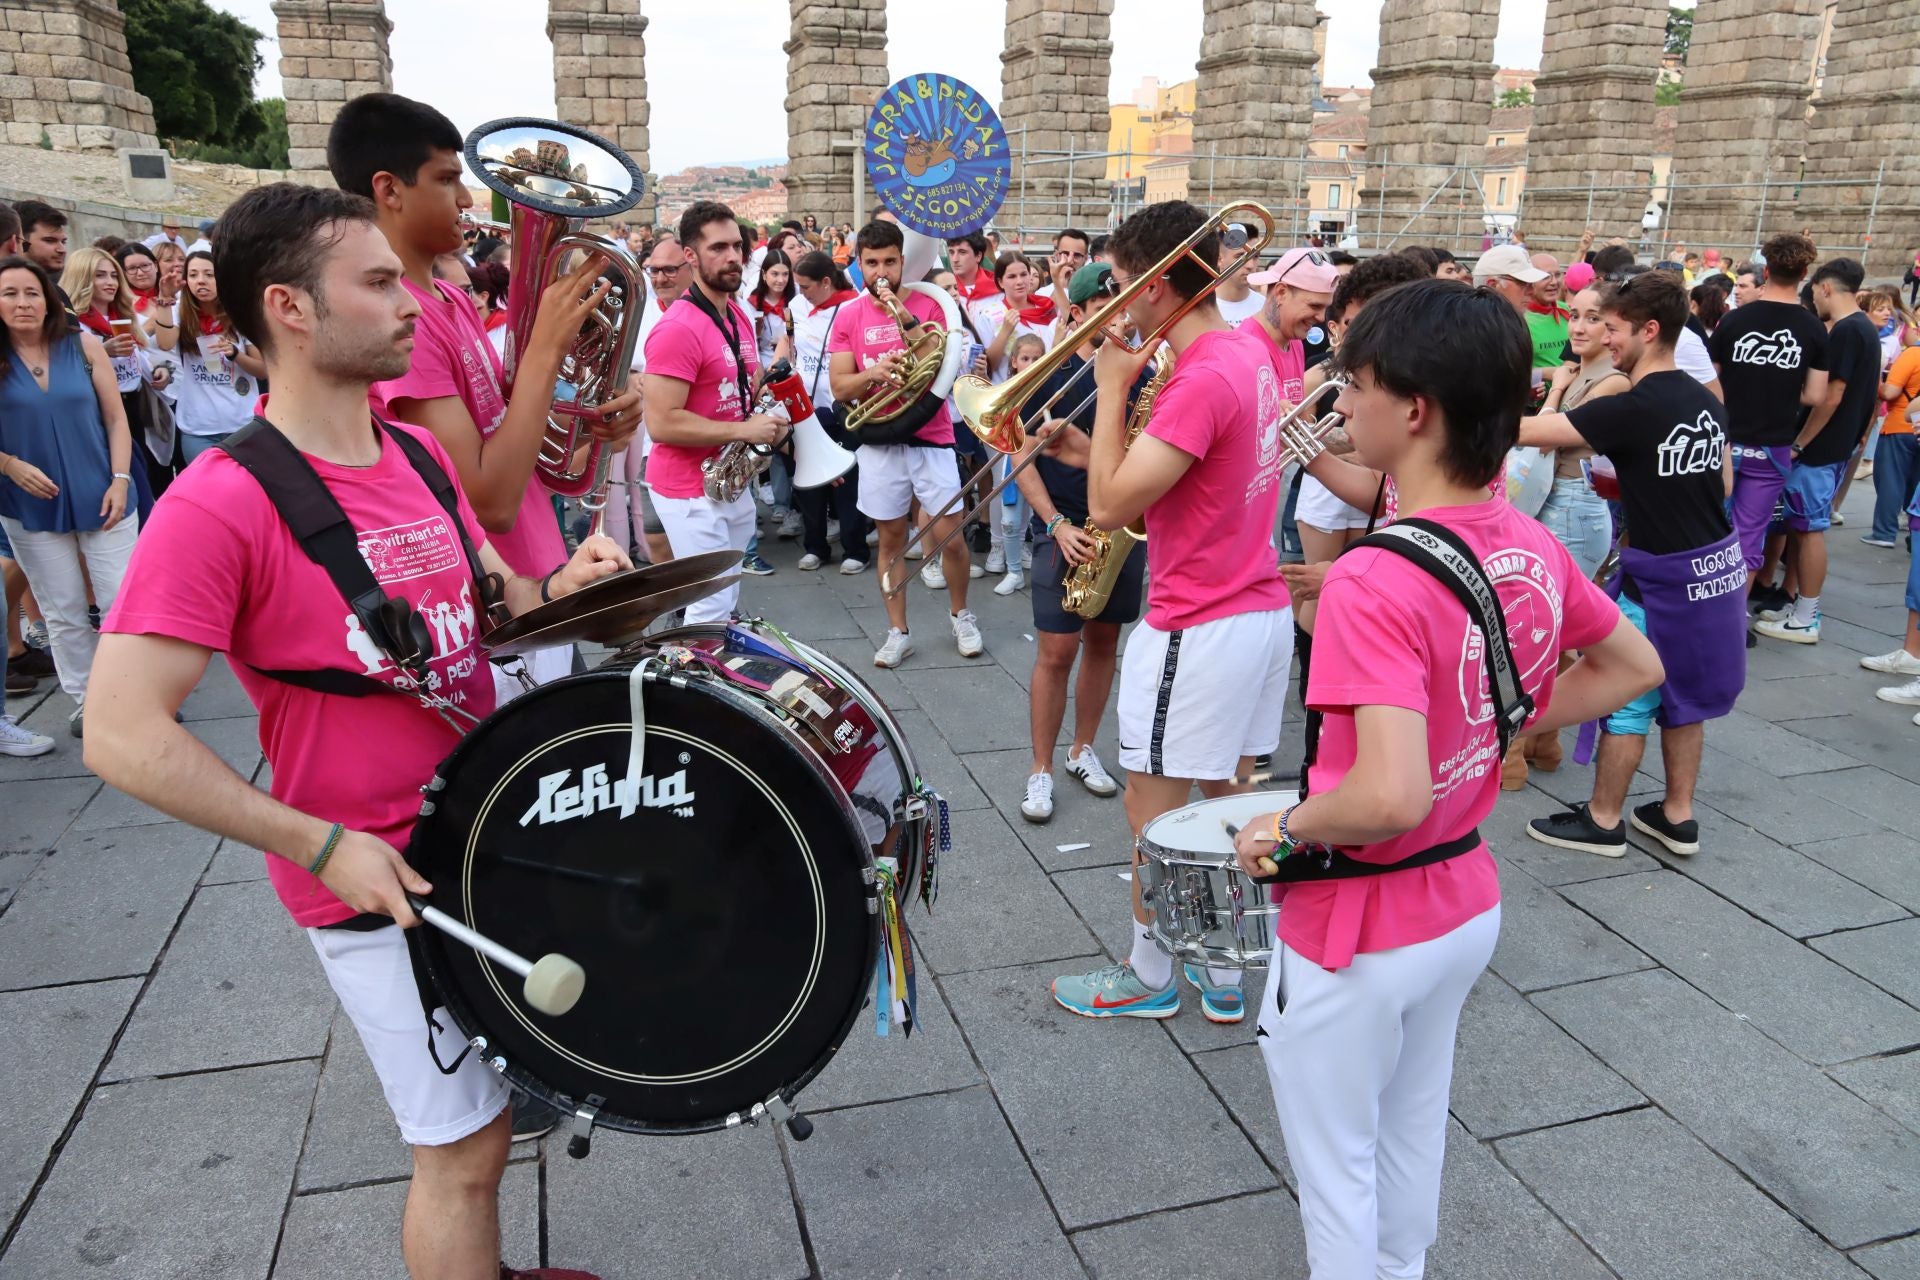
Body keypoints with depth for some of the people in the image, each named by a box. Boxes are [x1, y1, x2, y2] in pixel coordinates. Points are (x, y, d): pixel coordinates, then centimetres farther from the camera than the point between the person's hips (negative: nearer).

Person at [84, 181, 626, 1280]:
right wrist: (322, 846, -21)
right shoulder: (220, 504, -20)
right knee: (467, 1145, 8)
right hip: (377, 884, -7)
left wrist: (555, 591, -8)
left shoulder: (420, 455, 3)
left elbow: (484, 596, 14)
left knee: (506, 1099, 23)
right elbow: (124, 737, -21)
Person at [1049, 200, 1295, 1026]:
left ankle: (1147, 978, 23)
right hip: (1261, 611, 9)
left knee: (1155, 811, 7)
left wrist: (1112, 389, -13)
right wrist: (1094, 448, 6)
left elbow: (1109, 507, -22)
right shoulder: (1251, 351, 6)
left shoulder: (1201, 381, -23)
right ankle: (1223, 973, 30)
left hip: (1196, 630, -9)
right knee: (1225, 799, 18)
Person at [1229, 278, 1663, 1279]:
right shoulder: (1534, 549, -6)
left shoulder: (1374, 581, -31)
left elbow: (1391, 797, -39)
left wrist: (1285, 828, -20)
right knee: (1413, 1135, 28)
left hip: (1358, 932, -7)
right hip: (1468, 904, 8)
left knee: (1335, 1169, 15)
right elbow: (1634, 669, 10)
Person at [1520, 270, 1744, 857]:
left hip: (1662, 575, -8)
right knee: (1684, 694, 17)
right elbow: (1724, 484, 16)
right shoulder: (1706, 401, 5)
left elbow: (1525, 431, -20)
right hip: (1717, 563, 8)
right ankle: (1678, 815, 27)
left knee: (1625, 697, 4)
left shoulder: (1631, 409, -20)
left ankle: (1603, 822, 15)